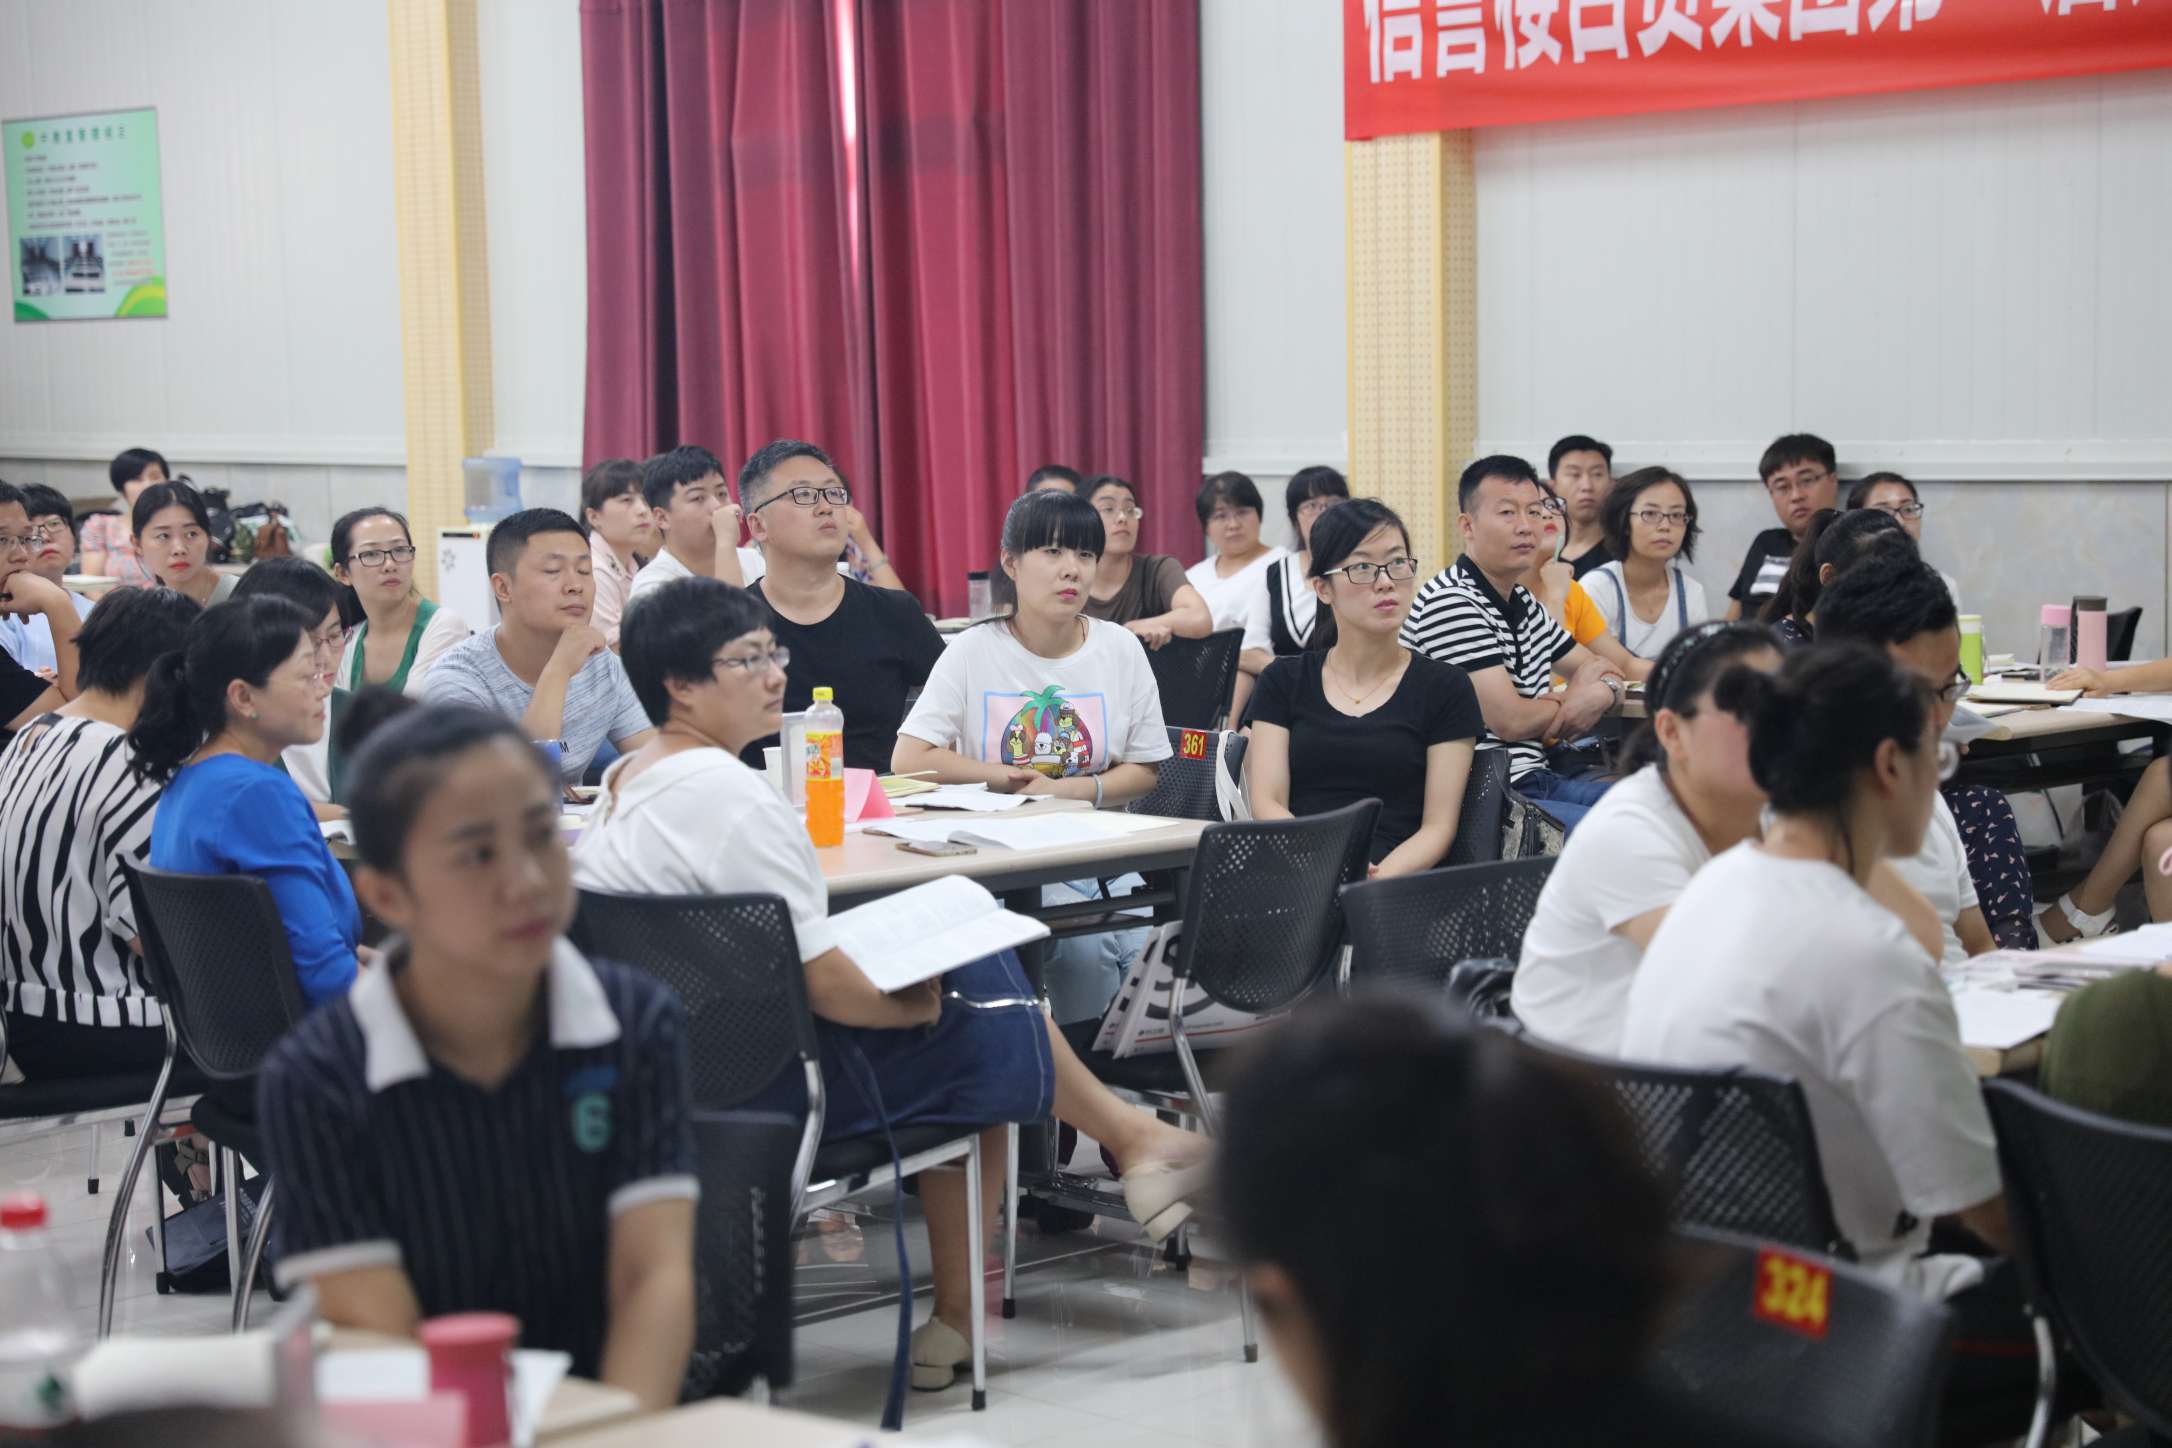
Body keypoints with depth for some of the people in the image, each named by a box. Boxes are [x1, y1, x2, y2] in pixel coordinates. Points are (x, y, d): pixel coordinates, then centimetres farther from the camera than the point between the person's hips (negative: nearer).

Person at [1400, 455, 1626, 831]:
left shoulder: (1523, 603, 17)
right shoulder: (1451, 604, -14)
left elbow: (1609, 673, 24)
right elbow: (1511, 721, -19)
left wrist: (1601, 694, -3)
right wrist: (1570, 701, 4)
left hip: (1536, 780, 10)